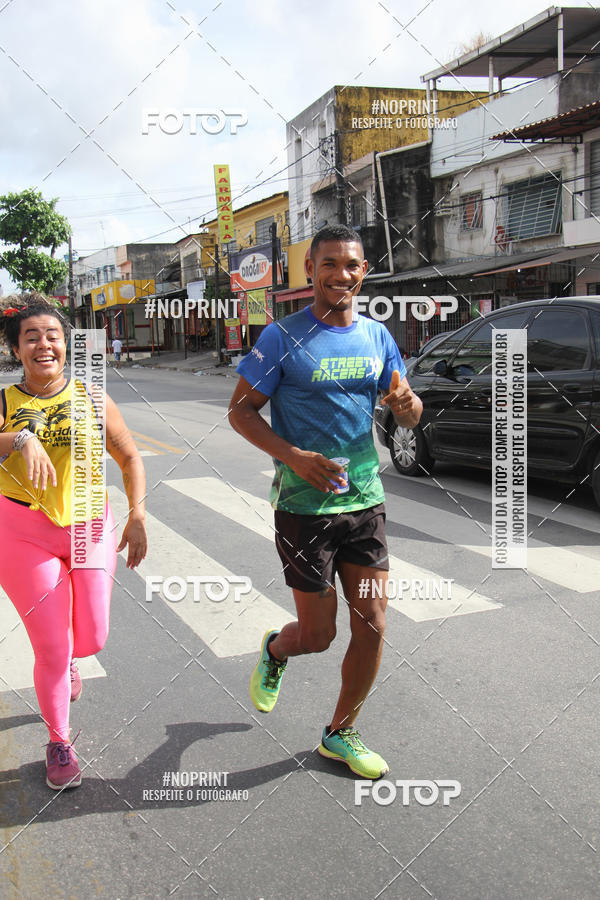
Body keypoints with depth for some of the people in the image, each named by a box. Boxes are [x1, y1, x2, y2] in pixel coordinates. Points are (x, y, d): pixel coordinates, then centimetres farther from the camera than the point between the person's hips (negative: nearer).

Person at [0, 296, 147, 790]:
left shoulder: (90, 398, -1)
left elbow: (130, 456, 4)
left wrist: (138, 517, -5)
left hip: (90, 528, 2)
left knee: (91, 639, 8)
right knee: (52, 652, 2)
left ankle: (67, 659, 48)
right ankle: (60, 741, 28)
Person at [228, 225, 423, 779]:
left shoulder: (378, 337, 7)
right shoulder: (282, 338, -7)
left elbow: (408, 414, 12)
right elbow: (240, 410, -6)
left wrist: (408, 404, -14)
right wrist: (294, 456, -21)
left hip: (366, 502, 5)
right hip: (304, 507, -4)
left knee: (373, 628, 5)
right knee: (318, 636, 4)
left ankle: (341, 734, 28)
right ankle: (275, 651, 41)